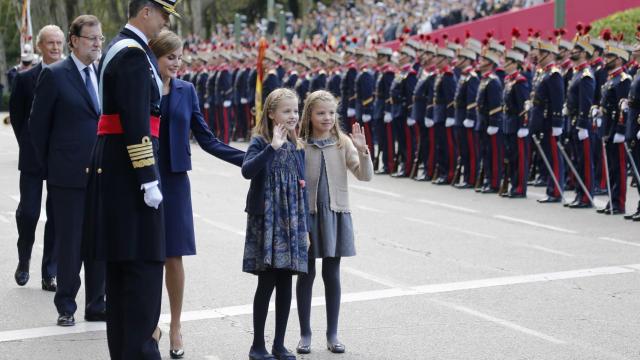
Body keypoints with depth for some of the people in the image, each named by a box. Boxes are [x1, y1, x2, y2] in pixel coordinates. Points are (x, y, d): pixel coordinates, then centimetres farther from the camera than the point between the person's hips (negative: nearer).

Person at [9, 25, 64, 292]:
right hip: (33, 159, -1)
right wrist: (28, 146, 5)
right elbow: (16, 116, 7)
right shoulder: (25, 79, 1)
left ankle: (49, 274, 11)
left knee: (58, 217, 3)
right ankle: (24, 260, 26)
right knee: (28, 212, 0)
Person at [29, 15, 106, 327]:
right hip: (69, 175, -5)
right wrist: (49, 165, 0)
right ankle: (66, 307, 16)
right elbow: (38, 123, -3)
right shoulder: (54, 75, -6)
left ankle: (96, 306, 19)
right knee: (69, 243, 4)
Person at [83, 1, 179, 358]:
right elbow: (136, 122, -21)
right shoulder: (134, 53, -15)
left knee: (121, 267, 13)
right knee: (145, 262, -8)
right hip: (127, 169, -11)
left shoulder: (123, 47, 17)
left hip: (113, 167, 11)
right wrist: (147, 179, -21)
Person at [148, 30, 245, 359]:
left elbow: (205, 139, 6)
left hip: (174, 181, 2)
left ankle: (175, 327, 14)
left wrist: (246, 158, -2)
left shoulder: (186, 90, 5)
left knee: (173, 256, 4)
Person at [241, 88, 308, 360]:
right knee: (267, 282, -5)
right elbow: (247, 170, -25)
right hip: (266, 220, -5)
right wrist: (273, 147, -30)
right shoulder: (260, 142, -6)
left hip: (291, 222, 5)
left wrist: (305, 226, 14)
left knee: (285, 282, 6)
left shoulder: (297, 147, 11)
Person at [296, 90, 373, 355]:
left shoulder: (343, 144, 0)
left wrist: (362, 150, -19)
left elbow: (365, 176, -5)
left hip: (335, 215, 1)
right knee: (306, 274, 6)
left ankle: (332, 334, 19)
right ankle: (305, 334, 17)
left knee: (332, 275, 8)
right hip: (307, 215, -1)